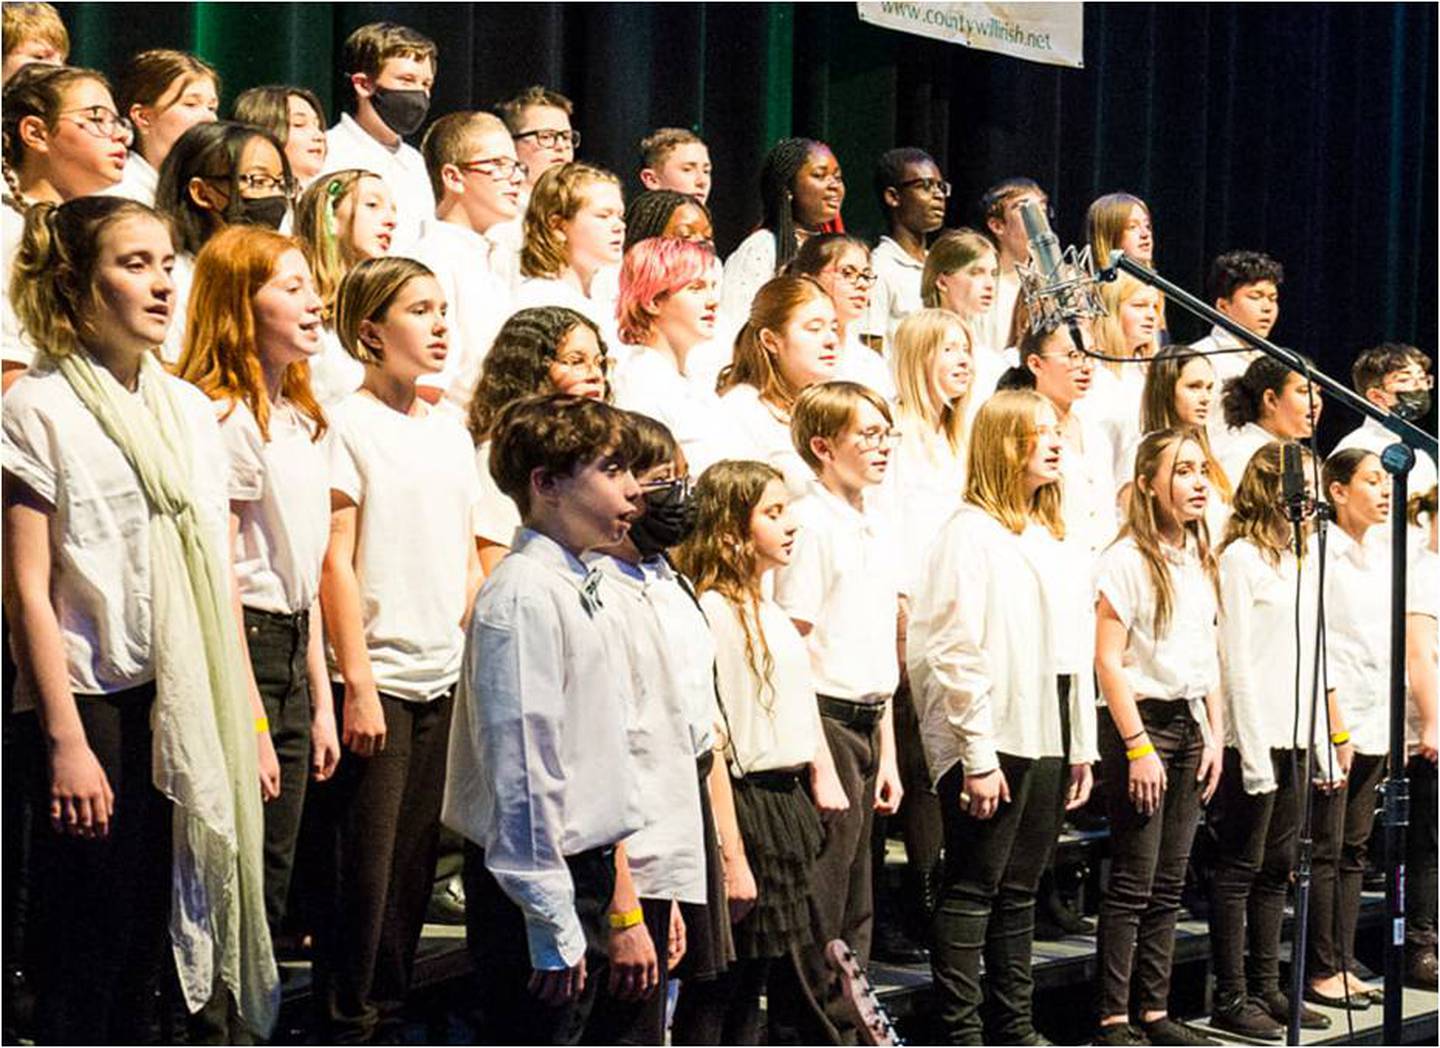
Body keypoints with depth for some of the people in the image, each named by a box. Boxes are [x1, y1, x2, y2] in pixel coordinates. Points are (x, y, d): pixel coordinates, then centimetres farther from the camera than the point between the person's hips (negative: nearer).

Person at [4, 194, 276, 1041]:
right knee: (84, 956, -1)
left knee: (151, 945, 10)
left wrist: (247, 716, 11)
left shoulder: (190, 408, 13)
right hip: (92, 701, -6)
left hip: (188, 708, 6)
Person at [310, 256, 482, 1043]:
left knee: (415, 865, 10)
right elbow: (335, 562, -10)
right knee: (362, 867, -3)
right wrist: (357, 682, -14)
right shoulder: (347, 425, -6)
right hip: (377, 679, -6)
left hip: (444, 681, 6)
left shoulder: (450, 432, 13)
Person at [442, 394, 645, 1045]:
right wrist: (554, 928, -22)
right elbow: (523, 769, -22)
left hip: (586, 871, 10)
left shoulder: (588, 592, 13)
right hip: (535, 887, -10)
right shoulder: (523, 596, -18)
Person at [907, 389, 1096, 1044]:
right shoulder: (972, 531, -9)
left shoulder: (1051, 536, 17)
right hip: (992, 742, -8)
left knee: (1019, 892, 13)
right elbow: (956, 653, -14)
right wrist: (977, 755, -17)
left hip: (1047, 739, 8)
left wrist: (1082, 745, 14)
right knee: (971, 891, -2)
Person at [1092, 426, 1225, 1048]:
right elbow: (1108, 661, -13)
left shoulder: (1201, 562, 13)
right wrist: (1138, 746, -16)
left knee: (1169, 885, 9)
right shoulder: (1127, 560, -11)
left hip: (1188, 723, 7)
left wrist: (1214, 735, 10)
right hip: (1139, 720, -7)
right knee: (1132, 883, -5)